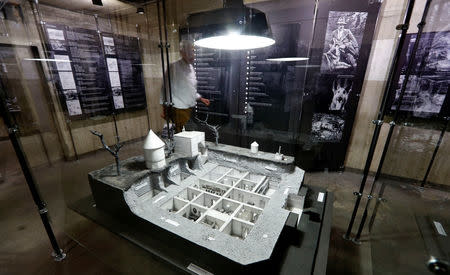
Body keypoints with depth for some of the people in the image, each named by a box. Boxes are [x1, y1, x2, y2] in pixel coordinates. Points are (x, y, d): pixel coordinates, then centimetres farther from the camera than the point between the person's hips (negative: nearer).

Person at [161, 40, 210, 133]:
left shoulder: (191, 68, 14)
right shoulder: (174, 67, -9)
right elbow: (166, 89, -9)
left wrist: (201, 99, 10)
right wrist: (165, 110, -10)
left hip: (190, 108, 7)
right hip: (179, 110, -7)